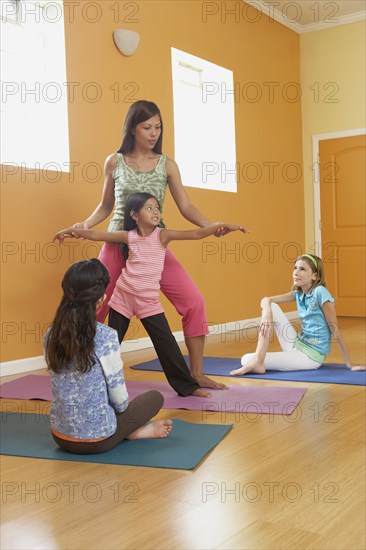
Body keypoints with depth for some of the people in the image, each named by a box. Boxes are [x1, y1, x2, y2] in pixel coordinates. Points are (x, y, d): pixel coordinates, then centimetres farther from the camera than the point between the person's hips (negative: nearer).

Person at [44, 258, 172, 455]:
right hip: (97, 439, -5)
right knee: (155, 397, 20)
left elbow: (63, 385, 8)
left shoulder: (51, 335, -5)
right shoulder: (106, 337, -22)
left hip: (61, 436, 5)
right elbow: (119, 397, -15)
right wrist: (121, 407, 10)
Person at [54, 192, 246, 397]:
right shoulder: (129, 236, -2)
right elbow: (96, 235, 6)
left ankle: (187, 385, 6)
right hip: (123, 296, 1)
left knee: (166, 342, -4)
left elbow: (196, 234, -16)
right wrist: (72, 230, 8)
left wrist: (222, 226, -26)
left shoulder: (162, 235, -7)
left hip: (149, 300, -1)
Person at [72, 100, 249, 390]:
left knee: (194, 302, -9)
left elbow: (186, 207, -1)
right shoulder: (114, 162, 3)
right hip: (118, 245, 0)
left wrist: (211, 226, -19)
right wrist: (86, 224, -8)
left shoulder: (167, 165, 3)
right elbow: (106, 207, 11)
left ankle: (196, 373, 5)